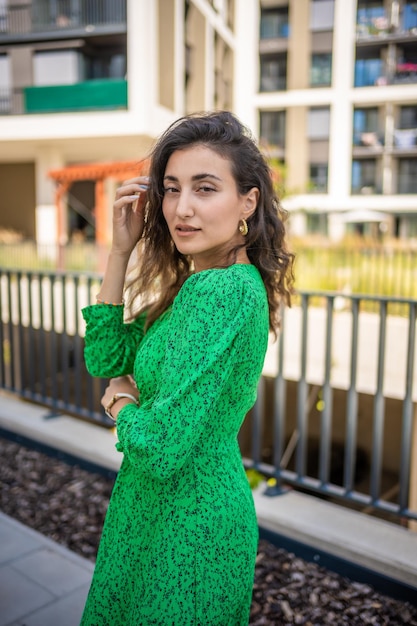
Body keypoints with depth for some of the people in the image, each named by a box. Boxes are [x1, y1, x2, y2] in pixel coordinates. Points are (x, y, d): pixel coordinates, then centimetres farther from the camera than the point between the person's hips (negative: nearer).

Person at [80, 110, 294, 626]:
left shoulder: (224, 292, -29)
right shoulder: (195, 281, 2)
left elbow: (162, 446, -31)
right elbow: (107, 357, 1)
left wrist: (120, 401, -9)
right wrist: (121, 250, -5)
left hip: (187, 522, -9)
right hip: (155, 508, 9)